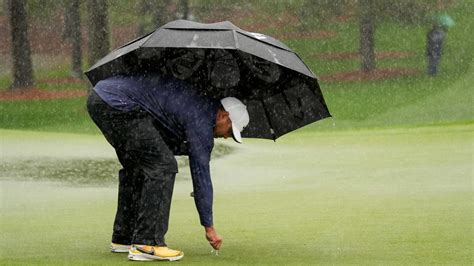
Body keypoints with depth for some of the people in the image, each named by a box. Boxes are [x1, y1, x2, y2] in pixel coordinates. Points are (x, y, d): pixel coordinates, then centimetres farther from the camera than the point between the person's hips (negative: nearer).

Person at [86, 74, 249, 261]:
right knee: (162, 167, -7)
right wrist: (209, 227, 2)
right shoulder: (201, 119, -6)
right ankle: (146, 244, -9)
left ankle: (123, 239, 27)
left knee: (136, 166, 21)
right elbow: (200, 174, -4)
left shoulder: (197, 103, 22)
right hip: (117, 105, -11)